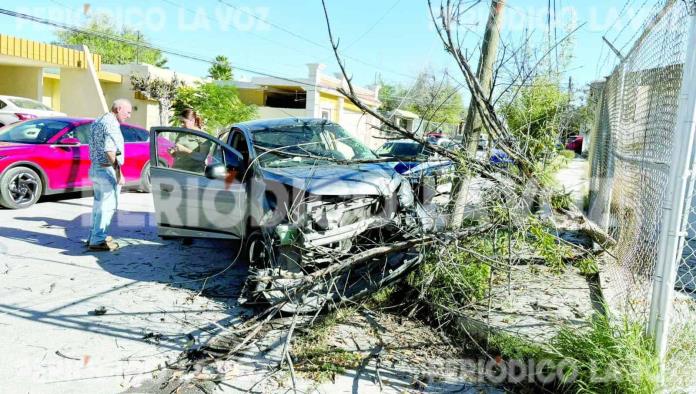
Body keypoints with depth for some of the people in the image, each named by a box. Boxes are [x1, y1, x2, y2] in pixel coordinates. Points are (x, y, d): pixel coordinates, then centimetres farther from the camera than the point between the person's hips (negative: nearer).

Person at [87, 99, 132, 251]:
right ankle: (97, 241, -1)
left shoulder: (98, 121, 15)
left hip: (95, 168, 10)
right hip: (107, 170, -10)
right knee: (108, 206, -4)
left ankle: (95, 235, 26)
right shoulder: (111, 123, -16)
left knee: (99, 204, 18)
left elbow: (96, 147, 17)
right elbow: (110, 151, -24)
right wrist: (119, 174, -22)